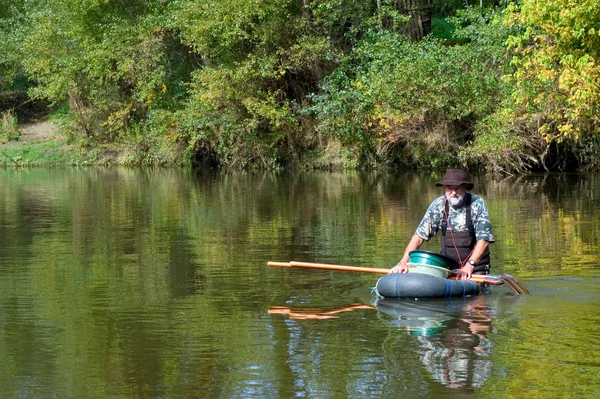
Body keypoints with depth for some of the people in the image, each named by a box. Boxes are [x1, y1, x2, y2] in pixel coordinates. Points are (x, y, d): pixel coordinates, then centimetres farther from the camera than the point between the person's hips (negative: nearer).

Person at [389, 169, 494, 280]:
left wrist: (469, 265, -27)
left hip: (476, 267, -2)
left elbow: (484, 239, -14)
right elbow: (419, 236, -3)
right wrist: (403, 262, -16)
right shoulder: (438, 205, -4)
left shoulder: (477, 204, -11)